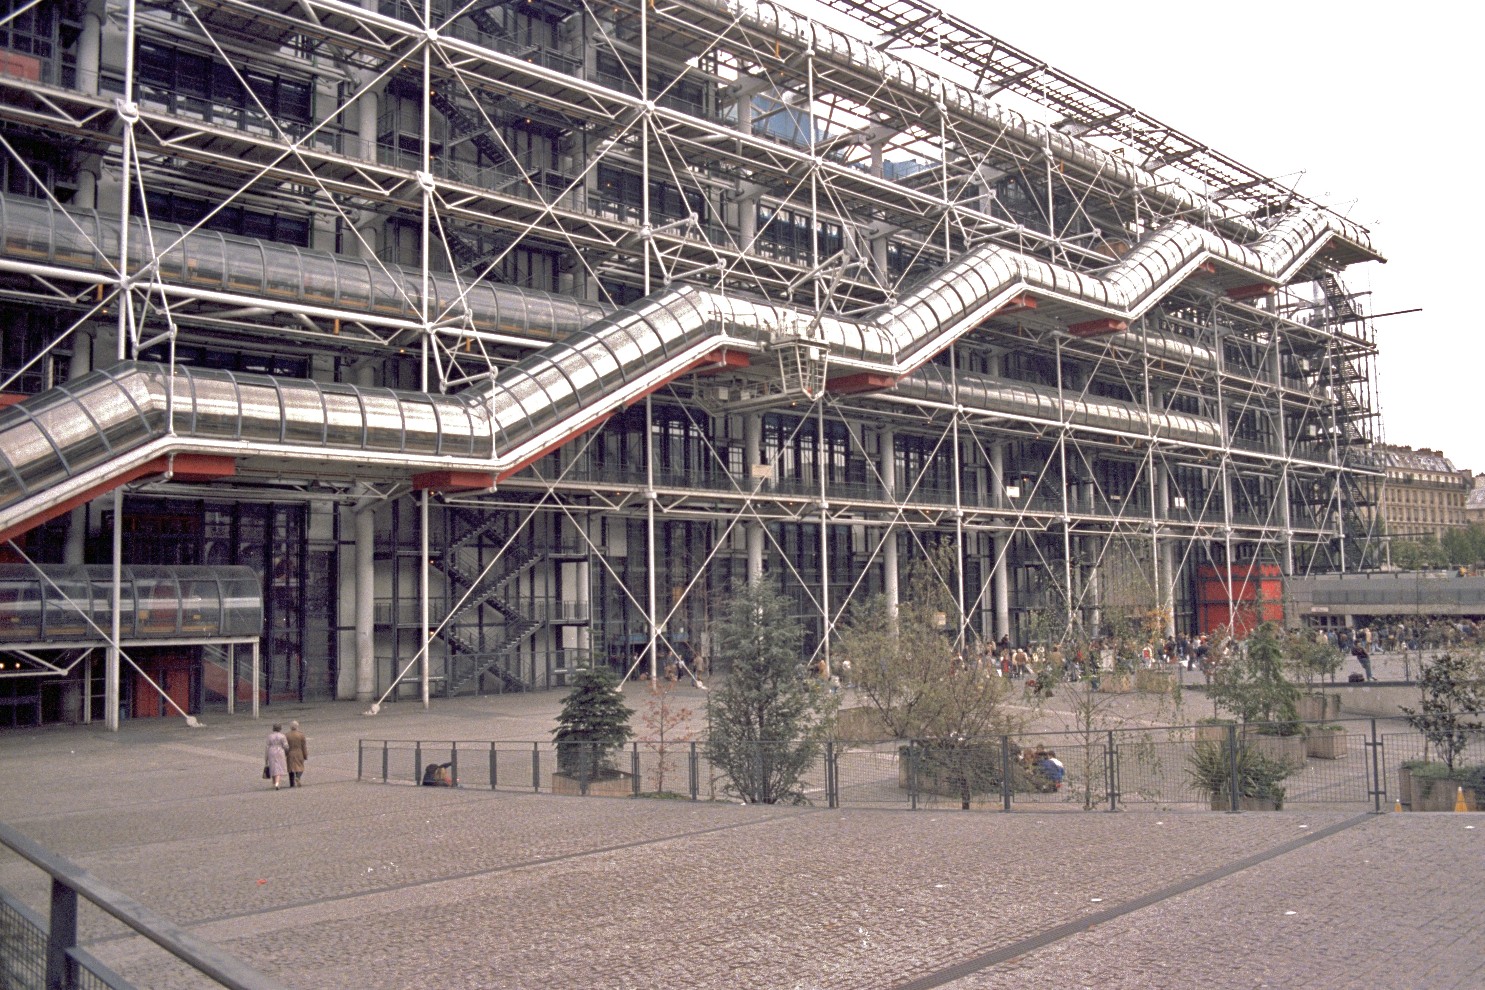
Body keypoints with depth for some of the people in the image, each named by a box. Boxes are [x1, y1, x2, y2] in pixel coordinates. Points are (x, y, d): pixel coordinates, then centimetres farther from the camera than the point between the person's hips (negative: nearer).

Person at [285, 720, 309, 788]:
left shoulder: (286, 735, -3)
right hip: (299, 755, -1)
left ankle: (292, 784, 11)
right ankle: (298, 778, -22)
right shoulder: (301, 735, -6)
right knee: (299, 768, 6)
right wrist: (305, 756, 2)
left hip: (290, 755, 1)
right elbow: (304, 746, -4)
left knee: (291, 768, 10)